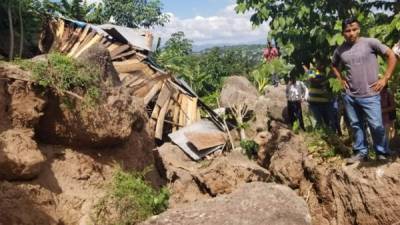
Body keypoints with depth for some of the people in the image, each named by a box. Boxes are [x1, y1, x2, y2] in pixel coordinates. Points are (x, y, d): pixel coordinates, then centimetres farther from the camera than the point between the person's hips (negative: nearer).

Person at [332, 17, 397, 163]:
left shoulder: (370, 42, -8)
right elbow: (334, 65, 24)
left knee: (376, 125, -2)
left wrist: (385, 78, -7)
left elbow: (391, 56, -4)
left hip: (369, 95, -4)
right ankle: (361, 152, 27)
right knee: (356, 125, 13)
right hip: (349, 96, 4)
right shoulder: (340, 50, 4)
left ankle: (382, 153, 17)